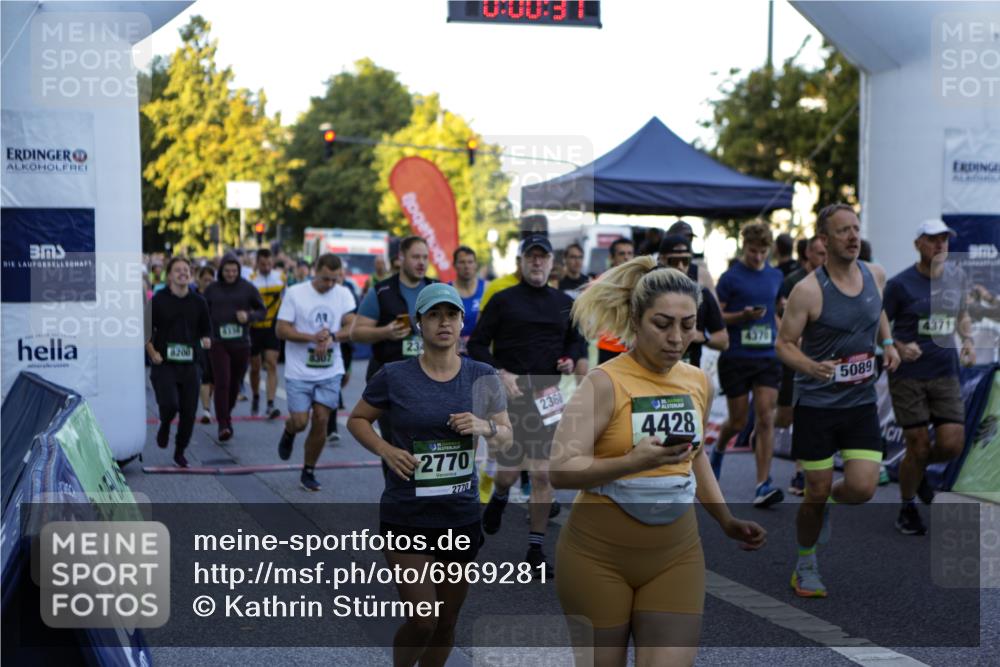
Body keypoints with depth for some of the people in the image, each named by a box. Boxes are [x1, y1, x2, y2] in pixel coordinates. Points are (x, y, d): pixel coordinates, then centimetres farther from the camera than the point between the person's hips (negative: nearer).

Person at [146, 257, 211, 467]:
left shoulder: (198, 302, 8)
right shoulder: (158, 300, -1)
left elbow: (206, 329, 18)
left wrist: (205, 339, -3)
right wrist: (152, 353, -6)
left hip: (190, 364, 3)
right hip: (164, 363, -3)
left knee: (189, 411, 2)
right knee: (169, 403, -20)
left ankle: (180, 451, 21)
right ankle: (164, 426, 17)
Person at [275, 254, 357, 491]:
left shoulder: (344, 294, 2)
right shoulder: (295, 293, -6)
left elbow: (352, 327, -4)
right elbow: (281, 330, -7)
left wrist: (332, 336, -23)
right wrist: (312, 337, -19)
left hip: (330, 372, 2)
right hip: (299, 372, -2)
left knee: (321, 421, 1)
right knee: (300, 422, -5)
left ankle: (308, 472, 17)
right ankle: (288, 433, 33)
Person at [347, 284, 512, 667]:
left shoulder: (482, 377, 1)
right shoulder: (394, 377, -6)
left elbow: (505, 439, 8)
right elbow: (356, 420, 6)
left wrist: (486, 428, -15)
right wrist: (385, 449, -12)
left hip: (461, 516, 3)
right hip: (406, 519, -3)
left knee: (447, 621, 12)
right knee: (422, 620, -7)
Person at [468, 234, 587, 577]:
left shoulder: (564, 303, 10)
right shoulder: (503, 300, 1)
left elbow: (576, 340, 24)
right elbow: (477, 344, 1)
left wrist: (570, 358, 2)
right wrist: (500, 373, -12)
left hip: (547, 394, 2)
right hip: (509, 393, -2)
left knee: (543, 474, -4)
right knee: (508, 472, 2)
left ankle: (536, 549, 7)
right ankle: (499, 498, 41)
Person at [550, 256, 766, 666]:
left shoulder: (699, 383, 4)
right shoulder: (606, 383, -15)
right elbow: (559, 469, -22)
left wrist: (727, 521, 12)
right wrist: (633, 462, -35)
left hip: (676, 555, 4)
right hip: (598, 555, -4)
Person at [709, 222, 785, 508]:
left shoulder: (775, 276, 11)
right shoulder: (730, 277, -5)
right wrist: (743, 316, -19)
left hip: (767, 357, 3)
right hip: (735, 358, -3)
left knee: (765, 419, -7)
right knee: (738, 421, 6)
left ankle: (763, 486, -6)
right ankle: (718, 449, 40)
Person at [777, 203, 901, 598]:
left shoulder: (875, 275, 3)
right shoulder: (808, 290, -14)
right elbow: (784, 343, -10)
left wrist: (888, 342, 9)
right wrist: (812, 367, -28)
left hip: (861, 402, 4)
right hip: (816, 403, -4)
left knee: (862, 488, -8)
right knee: (816, 493, 2)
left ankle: (827, 500, 28)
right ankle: (805, 565, 26)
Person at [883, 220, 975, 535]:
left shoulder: (956, 277, 6)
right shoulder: (900, 284, -8)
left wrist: (967, 340, 4)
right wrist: (899, 347, -21)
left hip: (946, 374, 4)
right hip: (908, 376, -4)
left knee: (952, 444, -5)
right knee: (918, 447, -2)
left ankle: (920, 470, 29)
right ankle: (907, 509, 21)